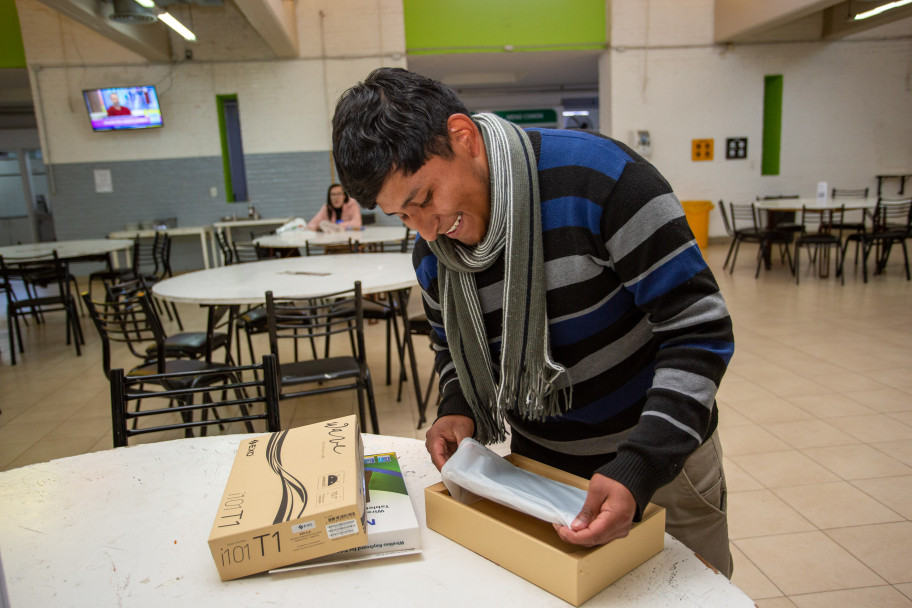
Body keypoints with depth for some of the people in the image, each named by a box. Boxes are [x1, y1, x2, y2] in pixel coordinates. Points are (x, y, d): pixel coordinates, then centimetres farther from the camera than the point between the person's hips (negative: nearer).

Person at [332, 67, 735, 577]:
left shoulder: (597, 177, -26)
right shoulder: (432, 250, -7)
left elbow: (699, 328, -24)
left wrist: (638, 469, -32)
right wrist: (458, 410, -10)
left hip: (663, 461, -3)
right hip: (536, 466, 4)